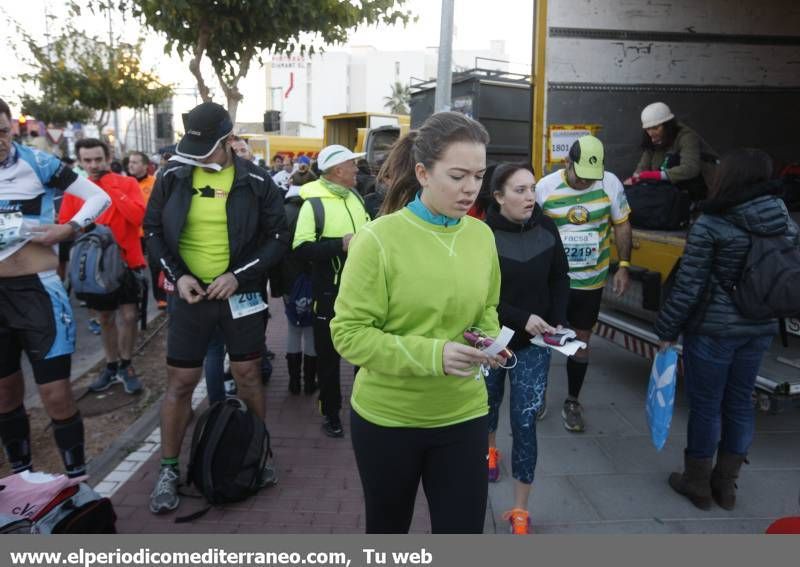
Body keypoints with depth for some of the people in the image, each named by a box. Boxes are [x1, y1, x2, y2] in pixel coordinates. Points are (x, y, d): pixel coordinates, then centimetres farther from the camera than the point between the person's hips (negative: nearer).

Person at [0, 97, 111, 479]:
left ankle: (77, 478, 10)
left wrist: (68, 229, -18)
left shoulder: (37, 162, -7)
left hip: (38, 288, -4)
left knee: (56, 395, -4)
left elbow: (100, 197, -4)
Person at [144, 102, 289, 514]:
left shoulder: (255, 182, -7)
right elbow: (152, 230, 5)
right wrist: (177, 275, -10)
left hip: (241, 292, 0)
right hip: (191, 294, 1)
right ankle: (169, 469, 21)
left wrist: (238, 276, -15)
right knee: (180, 383, 5)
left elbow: (279, 237, -4)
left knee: (248, 375, 11)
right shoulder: (173, 176, -3)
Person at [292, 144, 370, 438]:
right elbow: (300, 249, -21)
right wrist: (340, 245, -26)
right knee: (328, 355, 9)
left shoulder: (356, 197, 7)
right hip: (330, 292, -6)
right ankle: (330, 412, 25)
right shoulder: (314, 204, -14)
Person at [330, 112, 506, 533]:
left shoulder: (481, 236, 0)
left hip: (463, 415, 3)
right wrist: (431, 354, -28)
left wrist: (488, 340, -8)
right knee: (388, 529, 20)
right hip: (386, 417, -3)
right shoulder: (379, 238, -16)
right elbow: (348, 333, -18)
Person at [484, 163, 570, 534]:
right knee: (489, 402, 22)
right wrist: (522, 318, -24)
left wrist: (557, 321, -6)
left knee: (525, 422, 1)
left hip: (534, 343, 1)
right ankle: (490, 448, 57)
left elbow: (560, 278, 6)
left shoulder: (546, 228, -6)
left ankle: (520, 509, 15)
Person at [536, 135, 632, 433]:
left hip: (590, 281, 1)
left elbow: (622, 225, 3)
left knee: (581, 339, 11)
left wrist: (623, 266, -2)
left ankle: (572, 402, 28)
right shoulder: (545, 187, -10)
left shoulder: (611, 184, -7)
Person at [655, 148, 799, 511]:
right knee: (740, 403, 17)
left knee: (705, 405, 8)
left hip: (713, 330, -6)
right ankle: (726, 484, 30)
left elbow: (688, 286, -15)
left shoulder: (710, 226, -16)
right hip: (760, 330, 6)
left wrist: (667, 330, -6)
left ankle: (698, 484, 23)